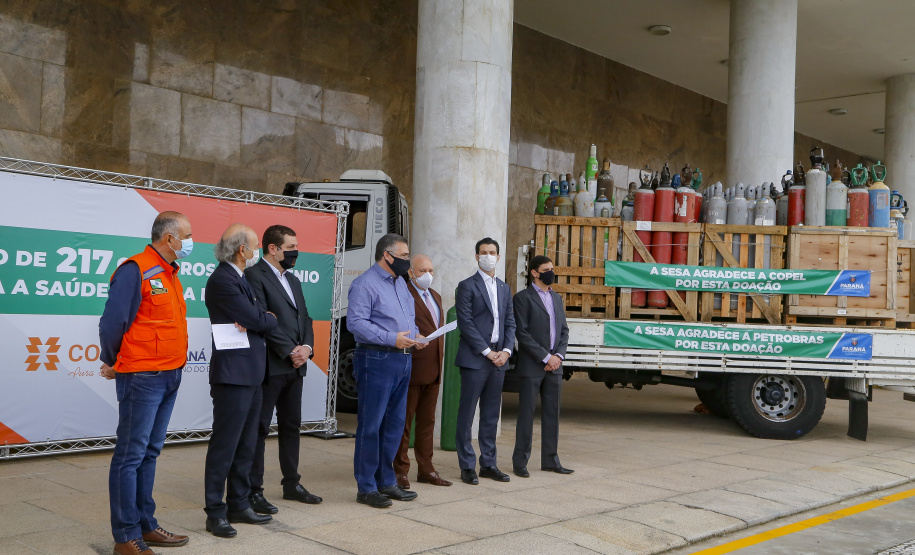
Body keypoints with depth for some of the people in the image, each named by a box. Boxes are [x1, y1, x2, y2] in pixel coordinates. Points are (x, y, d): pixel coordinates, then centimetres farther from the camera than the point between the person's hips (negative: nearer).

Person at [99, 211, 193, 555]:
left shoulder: (169, 273, 14)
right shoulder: (136, 270, -13)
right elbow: (112, 322, -14)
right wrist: (111, 363, -1)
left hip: (169, 377, 9)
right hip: (142, 378, -8)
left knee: (149, 453, 14)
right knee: (130, 456, -1)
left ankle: (145, 526, 22)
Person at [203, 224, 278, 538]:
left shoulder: (240, 279, 17)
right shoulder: (222, 280, -15)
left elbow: (258, 318, 13)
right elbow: (257, 319, -18)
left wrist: (254, 322, -10)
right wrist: (270, 319, 3)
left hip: (251, 374, 10)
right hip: (233, 374, -10)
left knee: (246, 444, 14)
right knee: (224, 444, -3)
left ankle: (239, 505, 24)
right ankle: (215, 513, 5)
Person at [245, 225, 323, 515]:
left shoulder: (293, 280, 19)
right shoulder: (254, 275, -9)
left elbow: (304, 318, 18)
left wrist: (306, 347, -1)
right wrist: (290, 351, -16)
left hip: (295, 367, 9)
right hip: (269, 366, -8)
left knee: (291, 425, 15)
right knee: (260, 428, -2)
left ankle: (292, 484, 25)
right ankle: (253, 491, 5)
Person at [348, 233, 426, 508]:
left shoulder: (400, 283, 18)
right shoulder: (365, 284, -10)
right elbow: (356, 322, -19)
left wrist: (415, 334, 5)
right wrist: (391, 338, -23)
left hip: (402, 360, 9)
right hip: (377, 360, -9)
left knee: (395, 423, 14)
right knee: (371, 425, -2)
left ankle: (386, 482, 25)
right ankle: (366, 487, 8)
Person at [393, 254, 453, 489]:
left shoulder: (435, 296, 18)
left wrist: (439, 355, 16)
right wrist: (414, 341, -21)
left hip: (433, 370, 8)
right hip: (411, 369, -8)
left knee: (427, 421, 14)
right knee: (404, 421, 2)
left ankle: (425, 469, 22)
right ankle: (400, 470, 10)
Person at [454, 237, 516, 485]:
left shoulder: (504, 288, 17)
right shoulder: (467, 286, -3)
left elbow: (510, 323, 14)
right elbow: (465, 323, -10)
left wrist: (506, 351, -1)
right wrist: (487, 352, -12)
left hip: (498, 360, 6)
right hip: (474, 359, -6)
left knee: (491, 415, 11)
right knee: (467, 413, -1)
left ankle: (488, 464, 18)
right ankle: (467, 466, 6)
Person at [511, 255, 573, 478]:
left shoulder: (557, 298, 16)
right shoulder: (523, 298, -5)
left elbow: (564, 330, 15)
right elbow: (522, 333, -12)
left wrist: (559, 355, -2)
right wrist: (545, 357, -14)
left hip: (554, 366, 6)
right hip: (531, 366, -6)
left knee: (552, 413, 10)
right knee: (526, 413, -1)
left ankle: (550, 460, 19)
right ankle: (520, 462, 6)